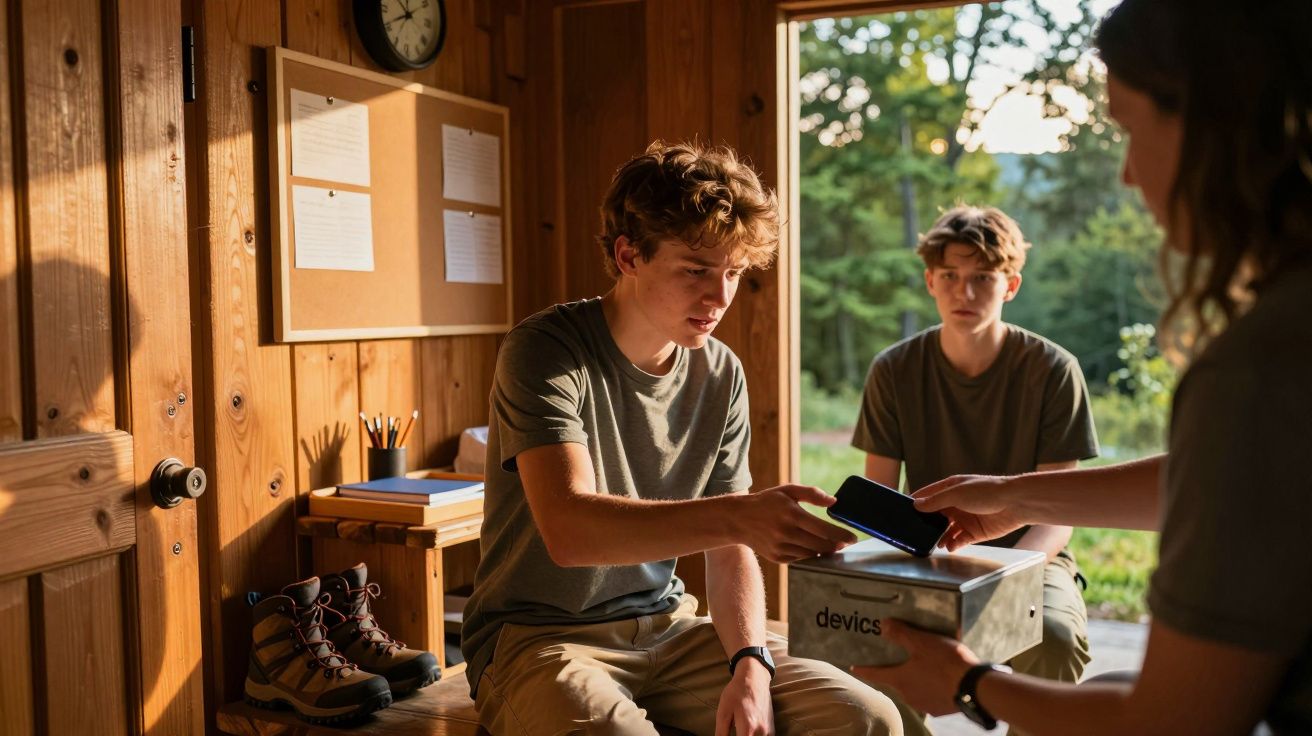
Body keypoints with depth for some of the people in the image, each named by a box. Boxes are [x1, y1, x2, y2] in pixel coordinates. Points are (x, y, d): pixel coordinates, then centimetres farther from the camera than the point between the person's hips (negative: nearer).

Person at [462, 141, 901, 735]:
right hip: (538, 636, -4)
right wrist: (735, 516, -42)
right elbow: (568, 529, -29)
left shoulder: (721, 376, 3)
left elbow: (729, 552, 5)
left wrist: (750, 662, -13)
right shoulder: (543, 352, -15)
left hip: (666, 626, 5)